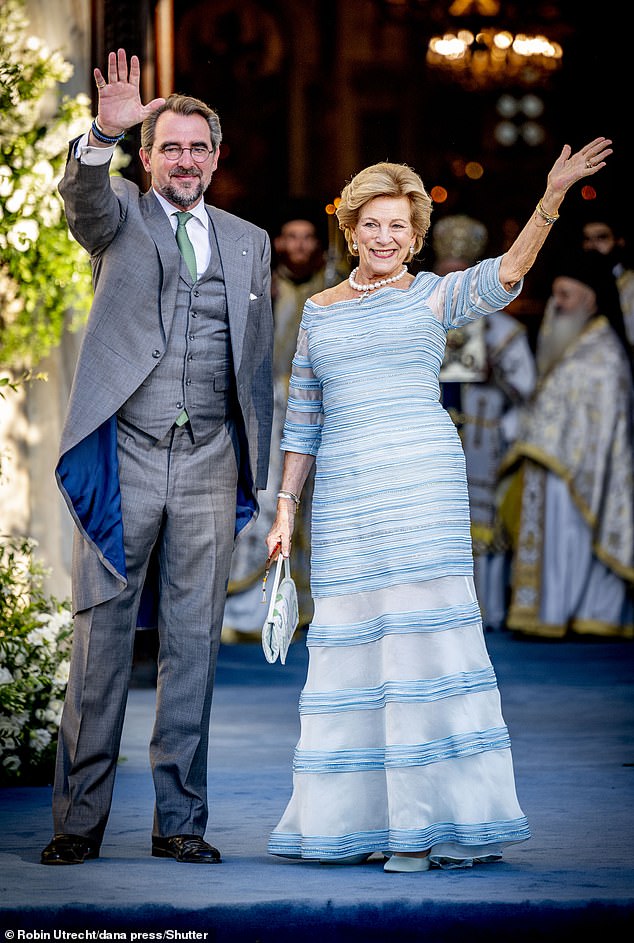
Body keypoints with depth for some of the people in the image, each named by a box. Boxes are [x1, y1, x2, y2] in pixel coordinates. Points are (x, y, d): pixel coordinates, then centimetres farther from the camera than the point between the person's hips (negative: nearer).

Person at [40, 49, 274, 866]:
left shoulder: (249, 242, 15)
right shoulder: (119, 216, 6)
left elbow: (258, 361, 17)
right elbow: (81, 196, -18)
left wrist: (259, 467, 12)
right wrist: (102, 134, -39)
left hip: (209, 467, 3)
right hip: (124, 458, -3)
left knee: (193, 644, 5)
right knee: (100, 637, -1)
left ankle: (180, 821, 11)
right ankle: (79, 819, 4)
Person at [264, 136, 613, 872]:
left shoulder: (432, 296, 7)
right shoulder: (319, 311, 17)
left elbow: (506, 272, -12)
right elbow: (302, 422, 20)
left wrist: (552, 196, -25)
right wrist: (285, 508, 13)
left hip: (423, 487, -3)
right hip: (344, 500, 4)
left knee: (426, 637, -9)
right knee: (352, 646, 3)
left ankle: (435, 822, -7)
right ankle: (357, 821, 10)